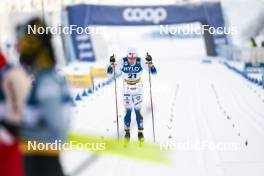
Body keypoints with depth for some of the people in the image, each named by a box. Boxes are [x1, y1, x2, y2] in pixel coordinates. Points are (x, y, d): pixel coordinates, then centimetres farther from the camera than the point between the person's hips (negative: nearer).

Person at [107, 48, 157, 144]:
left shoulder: (140, 62, -17)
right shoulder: (122, 62, -17)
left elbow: (153, 71, -18)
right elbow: (110, 71, -15)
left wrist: (150, 62, -35)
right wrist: (112, 63, -34)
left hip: (138, 91, 0)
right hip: (126, 91, 0)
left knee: (138, 111, -1)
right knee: (128, 111, 1)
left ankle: (140, 132, 13)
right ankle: (127, 132, 16)